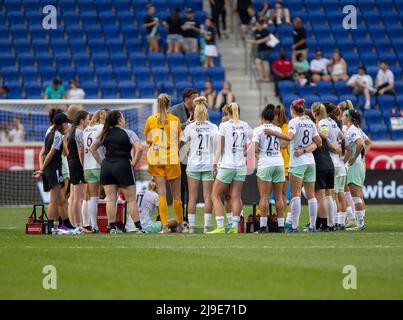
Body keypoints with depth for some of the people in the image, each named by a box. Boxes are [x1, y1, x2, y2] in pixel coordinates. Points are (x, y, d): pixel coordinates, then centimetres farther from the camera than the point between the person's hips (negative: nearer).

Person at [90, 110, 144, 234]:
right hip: (123, 166, -4)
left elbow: (92, 148, 14)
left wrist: (101, 162, 12)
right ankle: (138, 227, -1)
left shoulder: (105, 134, 10)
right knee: (131, 199, 1)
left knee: (110, 199, 4)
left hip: (106, 167, 4)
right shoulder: (128, 133, -4)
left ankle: (112, 227, 1)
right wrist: (134, 163, -6)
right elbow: (139, 148, -16)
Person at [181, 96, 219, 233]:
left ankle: (191, 226, 0)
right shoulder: (213, 127, 0)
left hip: (193, 164, -1)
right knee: (208, 196, 3)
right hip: (209, 164, 1)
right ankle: (206, 226, -1)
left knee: (192, 197, 3)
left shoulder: (190, 127, -3)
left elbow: (184, 145, -3)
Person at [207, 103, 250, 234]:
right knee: (236, 196, 6)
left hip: (227, 165, -4)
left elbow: (220, 148, -3)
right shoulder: (245, 126, 6)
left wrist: (215, 164, 1)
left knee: (216, 196, 4)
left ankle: (220, 227, -6)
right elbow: (246, 148, 11)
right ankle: (235, 227, -2)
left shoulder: (224, 126, -5)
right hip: (241, 165, 4)